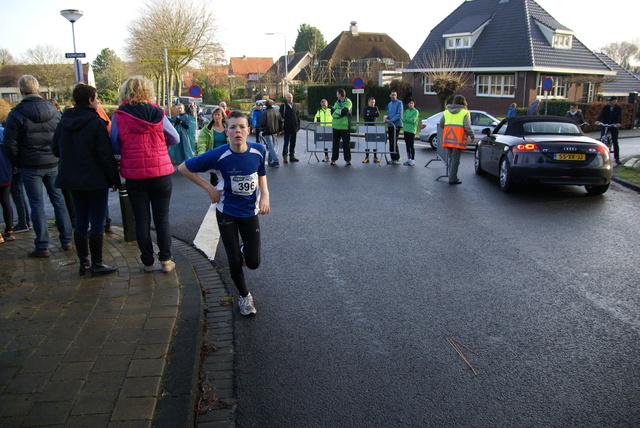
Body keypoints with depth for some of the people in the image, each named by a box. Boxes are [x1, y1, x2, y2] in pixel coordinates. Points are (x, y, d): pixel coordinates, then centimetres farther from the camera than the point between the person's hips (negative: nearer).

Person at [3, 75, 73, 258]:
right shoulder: (53, 110, 3)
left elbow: (10, 145, -9)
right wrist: (57, 156, 13)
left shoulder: (16, 114, -9)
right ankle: (66, 241, 15)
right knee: (59, 201, 11)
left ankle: (42, 247, 6)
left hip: (31, 167, -3)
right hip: (53, 165, 3)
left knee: (37, 205, 2)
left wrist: (18, 163, 5)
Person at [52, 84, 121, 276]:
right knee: (97, 223, 1)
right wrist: (114, 179, -8)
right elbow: (106, 155, -16)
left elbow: (55, 148, 11)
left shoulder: (64, 121, 4)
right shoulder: (96, 123, -15)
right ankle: (97, 264, 7)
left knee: (80, 222, 13)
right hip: (96, 180, -6)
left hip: (73, 179, 6)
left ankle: (83, 262, 20)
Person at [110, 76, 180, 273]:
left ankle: (148, 262, 17)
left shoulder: (118, 117, -7)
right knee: (162, 219, 11)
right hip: (161, 174, 1)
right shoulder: (158, 114, -5)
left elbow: (115, 147, 0)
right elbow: (175, 139, 5)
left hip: (134, 176, 0)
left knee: (141, 220, 10)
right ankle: (166, 261, 15)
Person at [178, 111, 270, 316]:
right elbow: (184, 168, -11)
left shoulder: (258, 151, -13)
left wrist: (265, 195, -8)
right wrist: (209, 188, -12)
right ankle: (244, 296, 31)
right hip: (227, 213, -2)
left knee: (253, 263, 2)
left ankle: (244, 249, 40)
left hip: (250, 212, 2)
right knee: (234, 262, 2)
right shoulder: (218, 155, -21)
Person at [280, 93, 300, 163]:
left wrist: (298, 126, 9)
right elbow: (281, 117, -6)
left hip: (294, 128, 5)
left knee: (293, 143, 9)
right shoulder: (283, 106, -3)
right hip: (287, 128, -5)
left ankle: (292, 156, 15)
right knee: (286, 142, -3)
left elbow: (298, 116, 15)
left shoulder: (294, 106, 13)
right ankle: (284, 156, 2)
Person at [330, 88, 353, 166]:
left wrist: (336, 111, -5)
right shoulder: (337, 103, 14)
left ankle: (348, 159, 10)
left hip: (345, 126, -4)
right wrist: (340, 112, -13)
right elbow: (332, 113, 2)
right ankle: (334, 159, 11)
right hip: (336, 126, 4)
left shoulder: (348, 102, -1)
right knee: (335, 143, 5)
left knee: (346, 144, 1)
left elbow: (344, 111, -18)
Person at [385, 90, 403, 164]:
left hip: (396, 125, -7)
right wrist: (386, 117, 1)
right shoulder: (389, 104, 18)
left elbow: (399, 114, -13)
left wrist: (391, 120, -18)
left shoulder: (399, 103, -5)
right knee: (390, 142, 7)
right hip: (390, 125, 7)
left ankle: (397, 158, -6)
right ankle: (393, 158, 14)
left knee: (394, 142, -12)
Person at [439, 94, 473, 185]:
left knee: (451, 159, 15)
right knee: (455, 159, -2)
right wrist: (471, 136, 4)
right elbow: (467, 127, -9)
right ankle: (452, 179, -2)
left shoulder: (446, 112, 13)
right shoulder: (465, 113, -1)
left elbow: (441, 125, 15)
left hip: (447, 139, 5)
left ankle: (452, 177, 19)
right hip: (458, 139, -5)